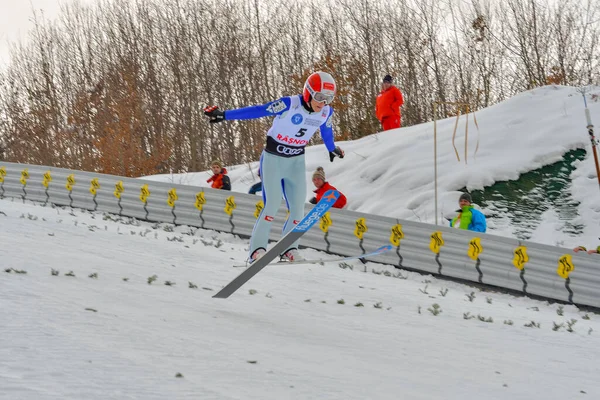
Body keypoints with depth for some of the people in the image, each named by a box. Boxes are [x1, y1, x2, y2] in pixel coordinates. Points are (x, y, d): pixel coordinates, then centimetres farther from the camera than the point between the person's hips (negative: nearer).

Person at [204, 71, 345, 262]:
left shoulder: (326, 112, -7)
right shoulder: (290, 104, -24)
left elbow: (326, 132, 16)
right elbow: (257, 111, -23)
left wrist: (333, 149, 35)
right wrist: (224, 115, -25)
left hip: (296, 162, 5)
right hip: (273, 158, -5)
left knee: (298, 207, 0)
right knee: (272, 204, -14)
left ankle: (289, 248, 14)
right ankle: (257, 248, -7)